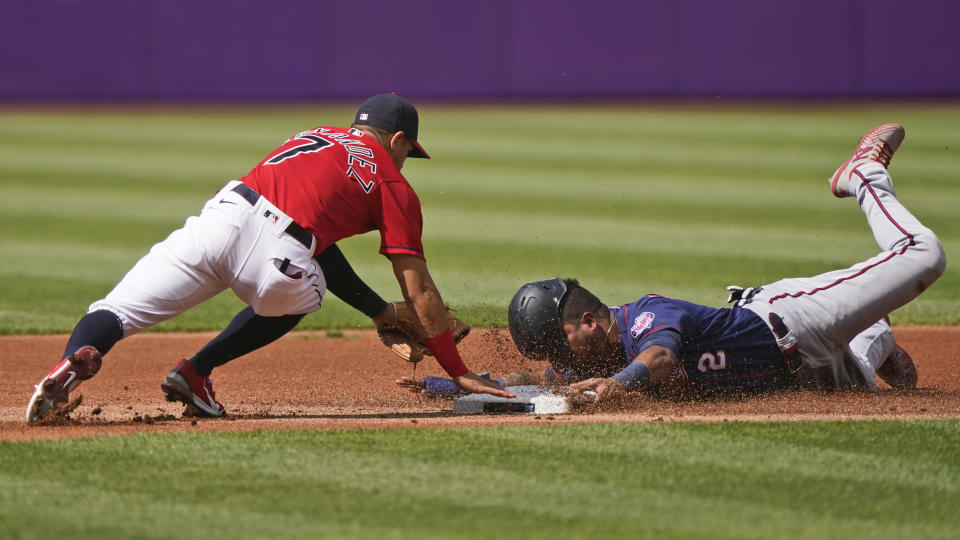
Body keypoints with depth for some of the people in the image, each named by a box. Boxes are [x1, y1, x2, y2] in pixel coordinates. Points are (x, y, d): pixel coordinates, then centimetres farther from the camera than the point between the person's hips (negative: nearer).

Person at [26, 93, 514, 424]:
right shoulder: (394, 187, 20)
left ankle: (78, 356, -36)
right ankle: (195, 373, 18)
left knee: (116, 314, -1)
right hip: (278, 259, -3)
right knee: (302, 292, 32)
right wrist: (458, 373, 23)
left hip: (222, 217, 3)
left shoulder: (314, 136, 37)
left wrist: (381, 313, 45)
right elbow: (420, 289, 17)